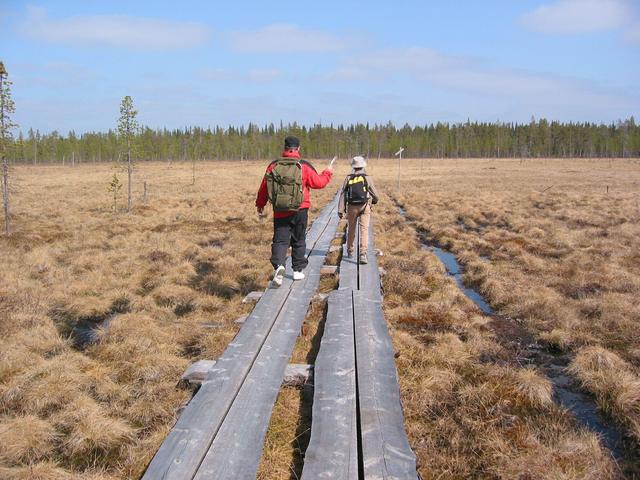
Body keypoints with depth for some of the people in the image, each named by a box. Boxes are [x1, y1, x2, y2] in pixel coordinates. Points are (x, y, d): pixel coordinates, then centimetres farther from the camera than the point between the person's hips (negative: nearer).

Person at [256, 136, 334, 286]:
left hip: (280, 212, 1)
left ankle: (278, 266, -20)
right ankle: (298, 270, 21)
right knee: (299, 241, 14)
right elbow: (319, 182, 0)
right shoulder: (304, 166, -8)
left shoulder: (273, 166, -2)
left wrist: (260, 204, 21)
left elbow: (264, 187, 5)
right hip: (300, 211, -1)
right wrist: (328, 172, 20)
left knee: (280, 240, 4)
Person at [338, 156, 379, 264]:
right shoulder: (367, 178, -3)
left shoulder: (348, 178, 0)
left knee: (351, 229, 19)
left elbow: (343, 194, -5)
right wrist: (374, 200, 26)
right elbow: (375, 195, 3)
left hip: (352, 207, 2)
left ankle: (350, 251, 33)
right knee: (364, 229, -6)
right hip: (364, 206, -2)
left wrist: (340, 210, -5)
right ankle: (363, 254, -19)